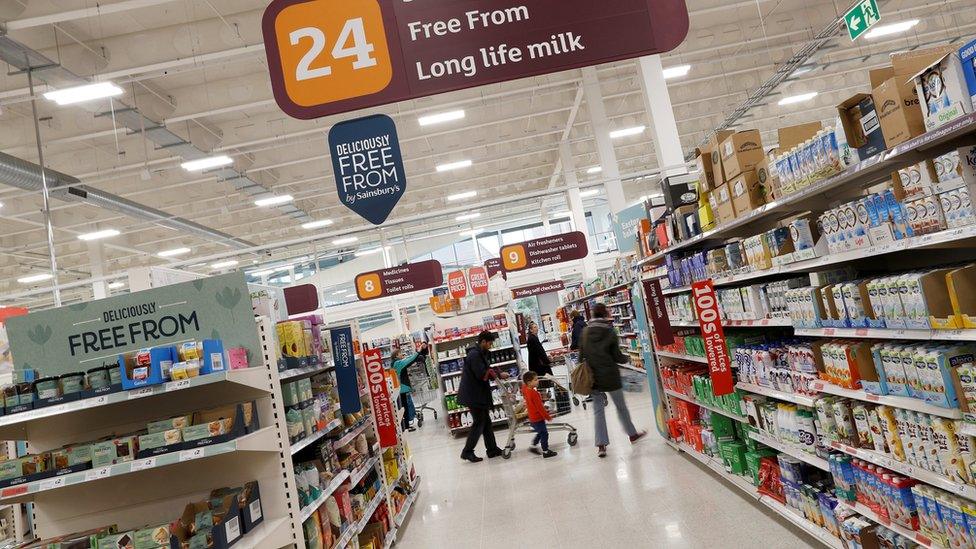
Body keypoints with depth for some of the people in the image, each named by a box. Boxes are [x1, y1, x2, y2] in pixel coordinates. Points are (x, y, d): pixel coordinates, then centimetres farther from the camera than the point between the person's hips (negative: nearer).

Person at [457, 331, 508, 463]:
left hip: (478, 395, 10)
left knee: (486, 422, 13)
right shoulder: (475, 355, -18)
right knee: (479, 423, -3)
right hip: (473, 396, -10)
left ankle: (492, 449, 20)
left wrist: (498, 375, -2)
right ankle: (467, 452, 4)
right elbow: (482, 374, -24)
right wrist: (498, 375, -12)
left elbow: (486, 372, 13)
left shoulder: (480, 354, 15)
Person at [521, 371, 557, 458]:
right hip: (538, 418, -9)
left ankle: (533, 446, 30)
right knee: (544, 434, 3)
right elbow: (540, 407, -22)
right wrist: (547, 417, -15)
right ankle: (545, 451, 11)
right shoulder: (534, 393, -26)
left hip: (532, 418, 9)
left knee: (540, 433, 24)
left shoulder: (525, 389, -3)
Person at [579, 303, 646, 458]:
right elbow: (616, 356, -8)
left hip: (593, 377, 2)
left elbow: (581, 355, 2)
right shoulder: (610, 332, -10)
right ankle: (632, 434, 33)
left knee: (598, 410, 6)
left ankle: (601, 445, 3)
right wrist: (627, 359, 13)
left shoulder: (585, 332, -1)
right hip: (611, 375, -2)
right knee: (621, 406, 16)